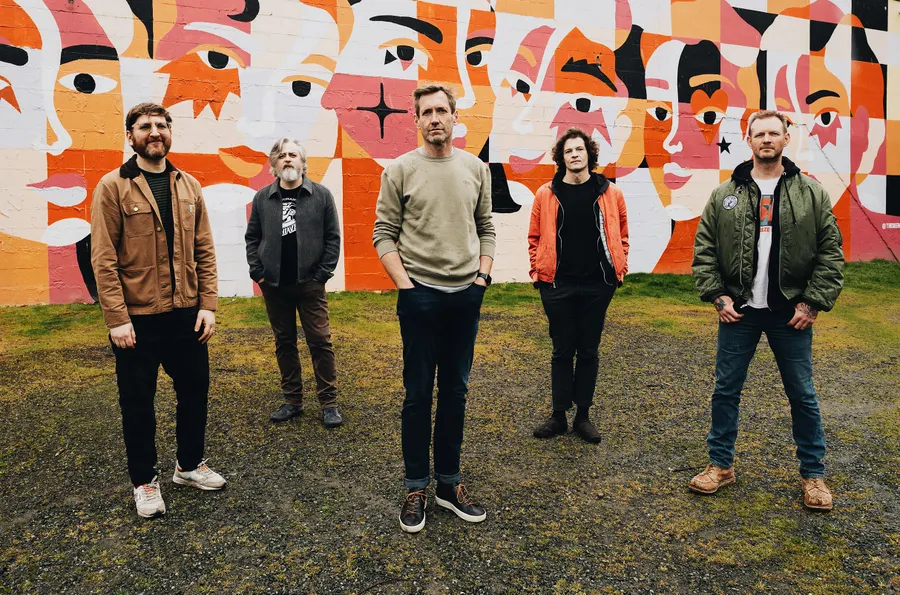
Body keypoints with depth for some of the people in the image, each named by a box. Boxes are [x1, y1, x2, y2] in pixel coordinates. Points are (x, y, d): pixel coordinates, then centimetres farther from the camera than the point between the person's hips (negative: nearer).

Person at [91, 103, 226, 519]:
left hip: (186, 313, 4)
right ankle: (144, 481, 27)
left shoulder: (189, 186, 8)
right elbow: (103, 259, -9)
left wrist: (207, 304, -1)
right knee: (138, 400, 9)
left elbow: (204, 251, 6)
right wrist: (117, 319, -14)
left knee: (195, 390, 14)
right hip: (136, 317, -4)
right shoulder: (113, 187, -5)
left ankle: (189, 465, 35)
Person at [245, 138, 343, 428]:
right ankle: (292, 400, 23)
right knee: (284, 343, 11)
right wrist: (257, 271, 0)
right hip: (274, 285, 3)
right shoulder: (262, 198, 6)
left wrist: (323, 273, -7)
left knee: (320, 342, -1)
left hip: (310, 284, -3)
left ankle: (329, 403, 9)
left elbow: (332, 237, -2)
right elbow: (252, 237, 10)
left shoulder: (321, 195, -1)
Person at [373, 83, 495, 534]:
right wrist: (405, 285, -11)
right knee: (418, 393, 4)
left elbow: (486, 228, 13)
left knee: (455, 392, 11)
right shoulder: (401, 170, -2)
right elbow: (384, 235, -4)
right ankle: (416, 488, 18)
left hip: (466, 295, 4)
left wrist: (483, 276, 1)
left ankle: (449, 483, 24)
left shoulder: (476, 168, 8)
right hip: (420, 294, -3)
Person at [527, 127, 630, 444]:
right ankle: (559, 415, 20)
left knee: (588, 351, 9)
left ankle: (583, 416, 22)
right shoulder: (546, 194, 1)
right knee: (562, 351, 8)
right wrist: (538, 270, 1)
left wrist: (619, 268, 4)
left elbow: (621, 236, 11)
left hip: (597, 286, 1)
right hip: (557, 286, 0)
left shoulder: (610, 194, 2)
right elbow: (535, 238, 7)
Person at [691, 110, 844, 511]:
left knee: (802, 394, 9)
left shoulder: (811, 193, 1)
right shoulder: (725, 195, 2)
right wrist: (717, 296, -6)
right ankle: (721, 465, 24)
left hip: (792, 312, 0)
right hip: (739, 311, 1)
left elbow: (830, 252, 0)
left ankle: (813, 474, 25)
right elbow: (704, 249, 3)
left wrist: (813, 302, -7)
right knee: (725, 390, 8)